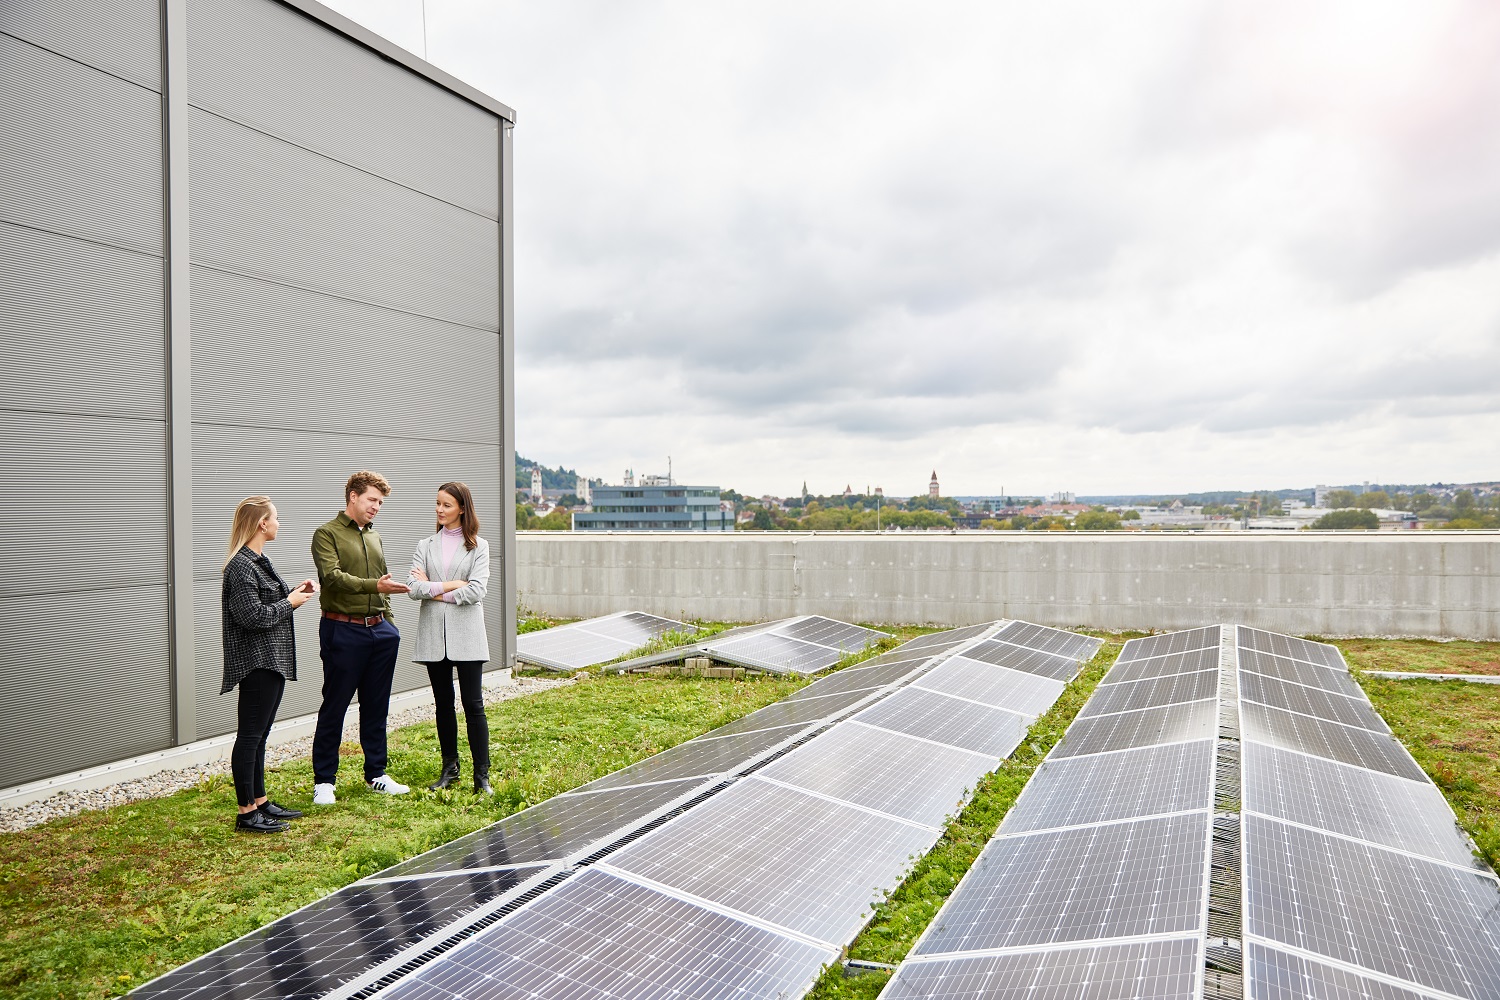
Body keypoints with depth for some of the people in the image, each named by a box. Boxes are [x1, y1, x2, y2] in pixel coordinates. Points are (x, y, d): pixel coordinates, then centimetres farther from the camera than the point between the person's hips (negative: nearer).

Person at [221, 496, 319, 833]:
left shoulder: (258, 561, 15)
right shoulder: (241, 565, -16)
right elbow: (252, 615, -23)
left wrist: (294, 591, 5)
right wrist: (289, 603, -12)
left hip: (273, 661, 10)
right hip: (256, 662, -10)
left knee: (259, 736, 16)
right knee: (250, 736, -2)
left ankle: (260, 802, 25)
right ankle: (246, 813, 6)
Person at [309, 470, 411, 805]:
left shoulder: (374, 537, 17)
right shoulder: (327, 534, -3)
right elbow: (333, 576, -19)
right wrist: (373, 585, -32)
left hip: (379, 630, 6)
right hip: (343, 630, -6)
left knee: (377, 707, 11)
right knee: (334, 707, 2)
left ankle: (376, 773, 22)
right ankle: (323, 780, 13)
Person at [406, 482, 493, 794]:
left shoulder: (478, 546, 2)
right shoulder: (425, 545, 10)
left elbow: (476, 591, -10)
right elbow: (413, 588, -4)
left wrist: (434, 591, -7)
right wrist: (452, 585, -11)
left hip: (465, 632, -3)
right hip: (433, 633, 3)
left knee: (473, 704, -3)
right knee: (443, 703, 11)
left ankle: (482, 775, 4)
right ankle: (450, 768, 24)